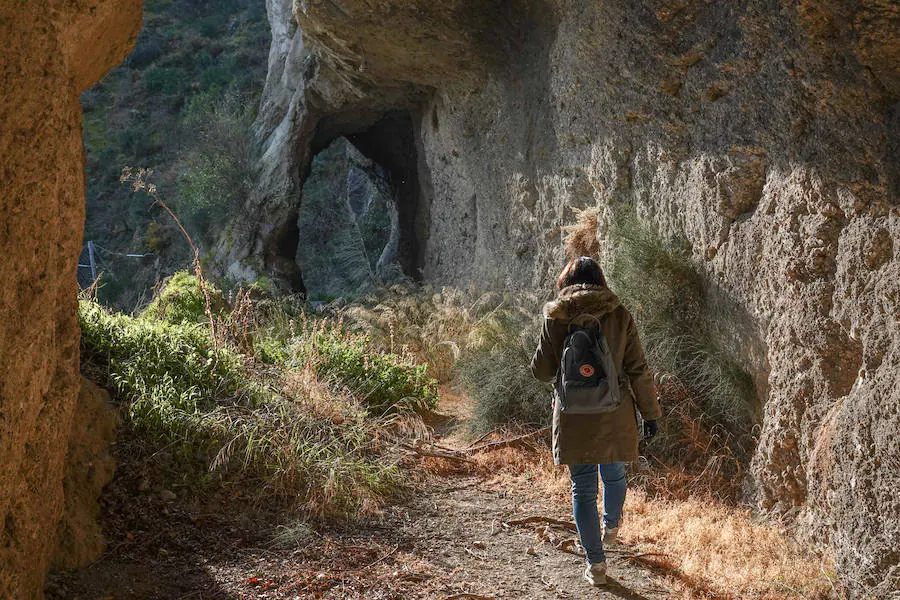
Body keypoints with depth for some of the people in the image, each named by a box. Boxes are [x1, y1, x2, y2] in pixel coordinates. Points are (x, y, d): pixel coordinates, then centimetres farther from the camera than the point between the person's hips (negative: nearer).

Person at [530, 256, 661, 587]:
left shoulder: (555, 318, -6)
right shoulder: (619, 316, -3)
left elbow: (541, 370, -2)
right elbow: (638, 370, -2)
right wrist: (650, 413, 6)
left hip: (573, 415, -1)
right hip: (614, 414, 1)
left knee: (582, 487, 8)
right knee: (614, 473, 25)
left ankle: (596, 563, 8)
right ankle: (611, 526, 50)